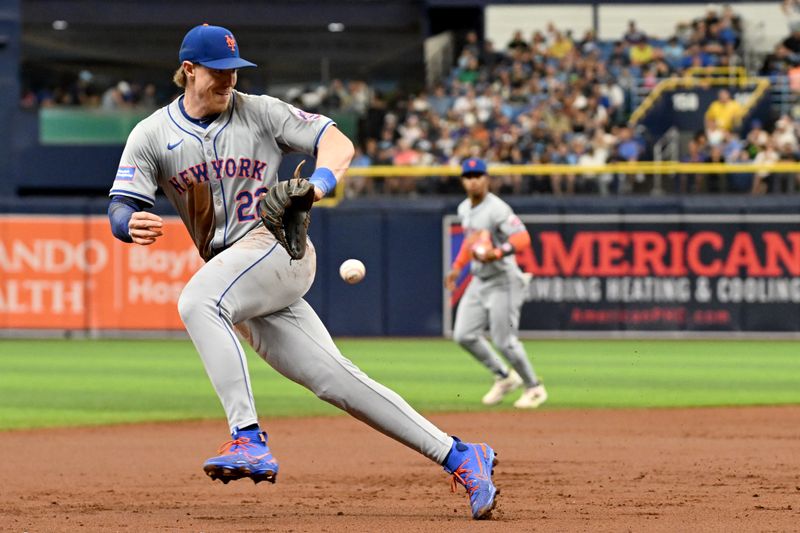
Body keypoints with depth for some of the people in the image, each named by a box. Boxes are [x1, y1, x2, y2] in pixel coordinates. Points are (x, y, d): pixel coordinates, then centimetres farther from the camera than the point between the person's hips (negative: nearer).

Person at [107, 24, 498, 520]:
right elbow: (120, 211, 0)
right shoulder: (152, 136, 9)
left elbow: (338, 143, 1)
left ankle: (249, 439, -40)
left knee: (197, 303, -32)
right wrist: (132, 224, -26)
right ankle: (459, 457, -1)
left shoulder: (261, 112, 4)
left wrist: (317, 184, -21)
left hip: (277, 243, -4)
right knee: (335, 379, -3)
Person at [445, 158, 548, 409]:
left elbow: (523, 238, -29)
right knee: (464, 335, 3)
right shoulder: (464, 209, 9)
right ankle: (504, 377, 20)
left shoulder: (497, 209, -18)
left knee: (504, 341, -7)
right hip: (479, 281, 8)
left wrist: (498, 253, -42)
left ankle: (534, 388, 12)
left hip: (503, 281, -8)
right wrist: (457, 267, 22)